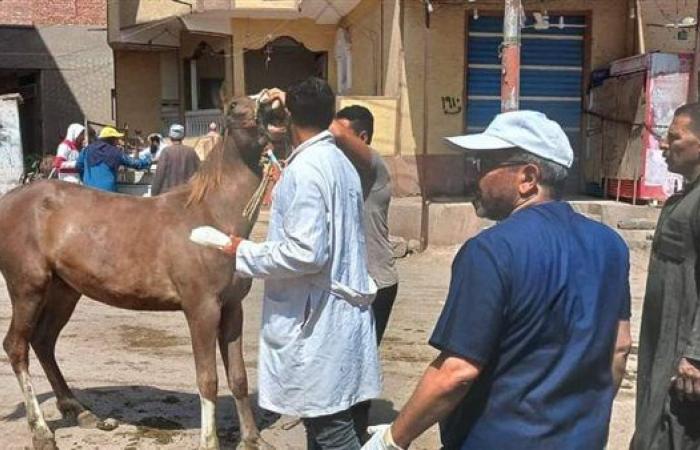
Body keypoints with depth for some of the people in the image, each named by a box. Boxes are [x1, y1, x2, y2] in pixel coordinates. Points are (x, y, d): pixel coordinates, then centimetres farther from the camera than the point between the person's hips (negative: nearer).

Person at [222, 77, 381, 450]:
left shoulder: (304, 169, -18)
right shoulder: (340, 163, 11)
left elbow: (305, 253, -26)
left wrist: (245, 253, -14)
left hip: (315, 319, -10)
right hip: (336, 311, 10)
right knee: (324, 420, 19)